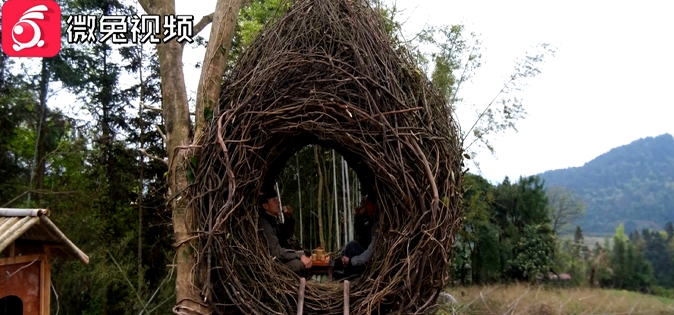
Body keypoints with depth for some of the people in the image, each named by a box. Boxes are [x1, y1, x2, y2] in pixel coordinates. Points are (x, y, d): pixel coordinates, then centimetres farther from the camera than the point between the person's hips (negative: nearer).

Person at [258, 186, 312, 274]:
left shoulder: (274, 220, 9)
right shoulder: (265, 225, -21)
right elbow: (276, 252, -28)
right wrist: (300, 255, -29)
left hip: (283, 260, 11)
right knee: (299, 263, -31)